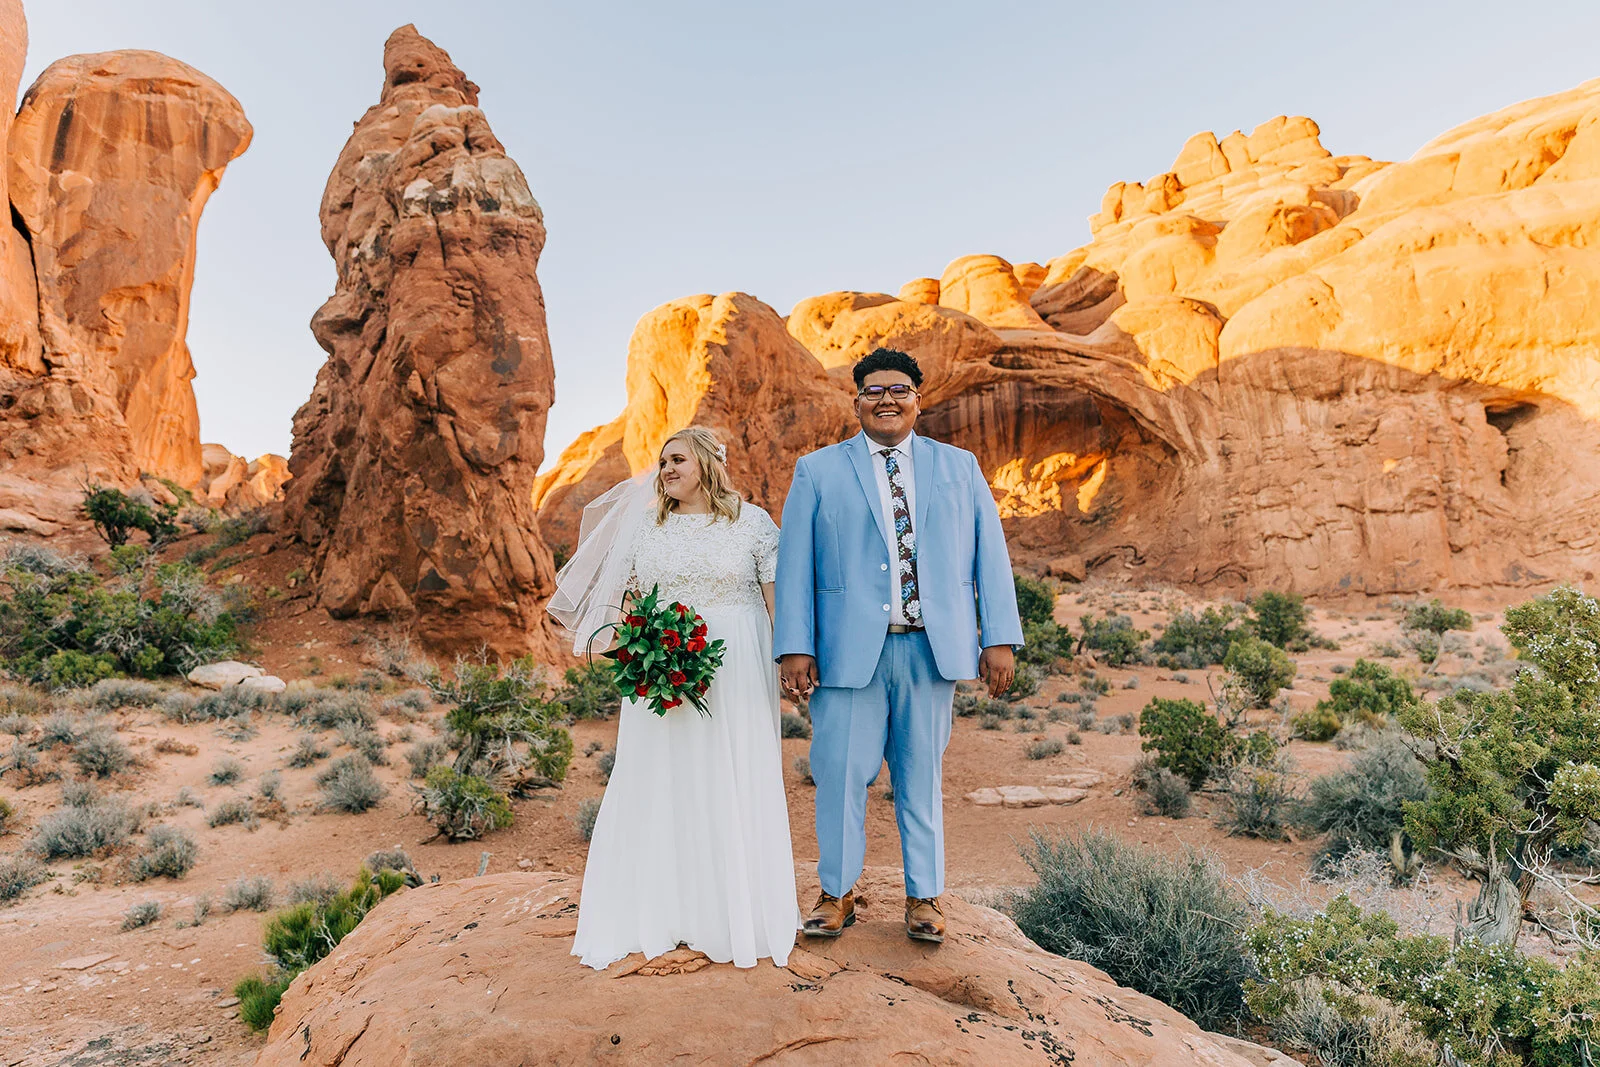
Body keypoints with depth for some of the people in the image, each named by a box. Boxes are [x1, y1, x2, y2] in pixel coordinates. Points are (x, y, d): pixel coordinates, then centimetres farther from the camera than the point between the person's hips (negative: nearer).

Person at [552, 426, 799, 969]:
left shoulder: (752, 521, 2)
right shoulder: (644, 526, 11)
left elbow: (779, 598, -1)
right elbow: (628, 600, 12)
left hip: (735, 672, -2)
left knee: (733, 780, 3)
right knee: (657, 783, 5)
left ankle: (737, 917, 19)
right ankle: (658, 912, 19)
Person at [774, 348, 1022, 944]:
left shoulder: (959, 467, 13)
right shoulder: (818, 471, 8)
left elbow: (989, 554, 9)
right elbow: (794, 564, 3)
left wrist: (1000, 638, 0)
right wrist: (795, 647, -6)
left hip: (932, 648, 1)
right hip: (849, 647, -1)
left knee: (922, 773, 10)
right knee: (841, 772, 2)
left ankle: (924, 897, 25)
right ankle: (837, 893, 22)